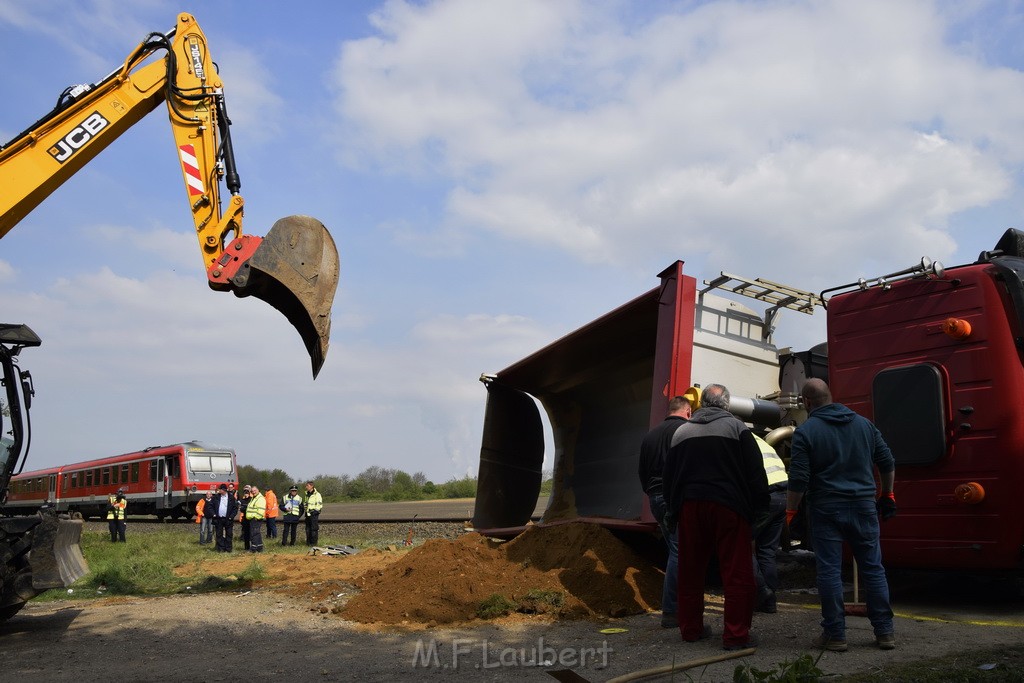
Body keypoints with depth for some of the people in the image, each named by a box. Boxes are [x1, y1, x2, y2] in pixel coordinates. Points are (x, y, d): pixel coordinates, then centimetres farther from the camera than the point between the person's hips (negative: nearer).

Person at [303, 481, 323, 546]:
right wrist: (304, 507, 12)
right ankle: (308, 541, 16)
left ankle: (314, 542, -3)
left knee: (314, 528, -7)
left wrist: (315, 510, -16)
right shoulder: (307, 494, 16)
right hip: (307, 514, 8)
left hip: (314, 514, -8)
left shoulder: (317, 494, -8)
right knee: (308, 528, 10)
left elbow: (319, 505, -10)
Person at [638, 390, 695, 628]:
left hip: (656, 499, 8)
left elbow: (643, 473, 22)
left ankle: (672, 606, 18)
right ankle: (670, 612, -5)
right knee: (679, 552, -5)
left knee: (675, 550, 16)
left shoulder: (650, 434, 18)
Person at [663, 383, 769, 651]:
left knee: (690, 571, 12)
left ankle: (690, 628, 19)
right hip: (729, 507, -4)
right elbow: (755, 472, -3)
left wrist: (672, 510, 20)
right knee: (737, 573, 0)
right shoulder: (736, 427, 2)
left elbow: (667, 476, 14)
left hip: (689, 507, 4)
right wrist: (760, 507, 2)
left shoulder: (681, 431, 12)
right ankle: (736, 634, -1)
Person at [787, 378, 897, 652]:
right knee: (873, 569, 11)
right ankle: (884, 632, 16)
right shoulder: (864, 424, 7)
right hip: (863, 506, 4)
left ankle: (835, 634, 7)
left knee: (829, 572, 2)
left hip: (826, 509, -4)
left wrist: (790, 511, -2)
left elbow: (798, 479, -12)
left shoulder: (805, 431, -8)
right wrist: (887, 495, 24)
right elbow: (887, 463, 12)